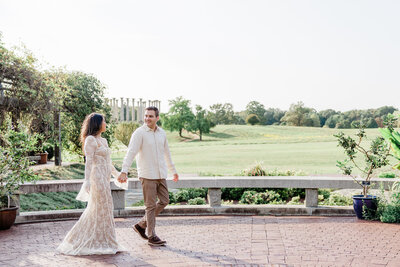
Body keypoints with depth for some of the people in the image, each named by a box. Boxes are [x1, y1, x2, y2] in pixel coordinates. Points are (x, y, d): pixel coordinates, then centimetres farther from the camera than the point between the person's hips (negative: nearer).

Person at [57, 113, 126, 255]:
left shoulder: (103, 140, 18)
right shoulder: (91, 139, -9)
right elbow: (89, 161, -16)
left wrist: (118, 175, 26)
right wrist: (87, 181, -22)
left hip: (104, 179, 9)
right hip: (97, 177, -9)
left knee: (95, 210, 12)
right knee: (102, 209, -4)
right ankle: (104, 243, 5)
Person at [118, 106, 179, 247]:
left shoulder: (162, 133, 10)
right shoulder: (139, 133, -9)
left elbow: (166, 152, 23)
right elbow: (131, 152, -20)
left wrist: (173, 170, 29)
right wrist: (124, 171, -32)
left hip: (160, 174, 7)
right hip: (147, 175, -7)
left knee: (164, 201, 9)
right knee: (151, 205, -3)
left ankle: (141, 225, 22)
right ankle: (152, 237, 7)